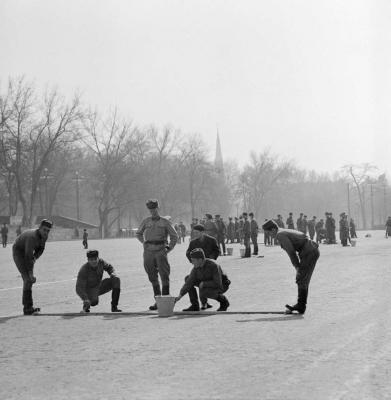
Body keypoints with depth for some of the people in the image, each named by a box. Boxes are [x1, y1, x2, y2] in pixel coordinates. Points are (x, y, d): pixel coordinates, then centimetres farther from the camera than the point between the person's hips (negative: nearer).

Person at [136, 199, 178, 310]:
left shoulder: (165, 222, 7)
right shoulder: (146, 221, 13)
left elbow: (174, 236, 9)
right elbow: (139, 233, 27)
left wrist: (168, 248, -1)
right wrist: (144, 243, 14)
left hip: (161, 251, -3)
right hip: (148, 251, 3)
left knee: (164, 275, -10)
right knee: (152, 277, 6)